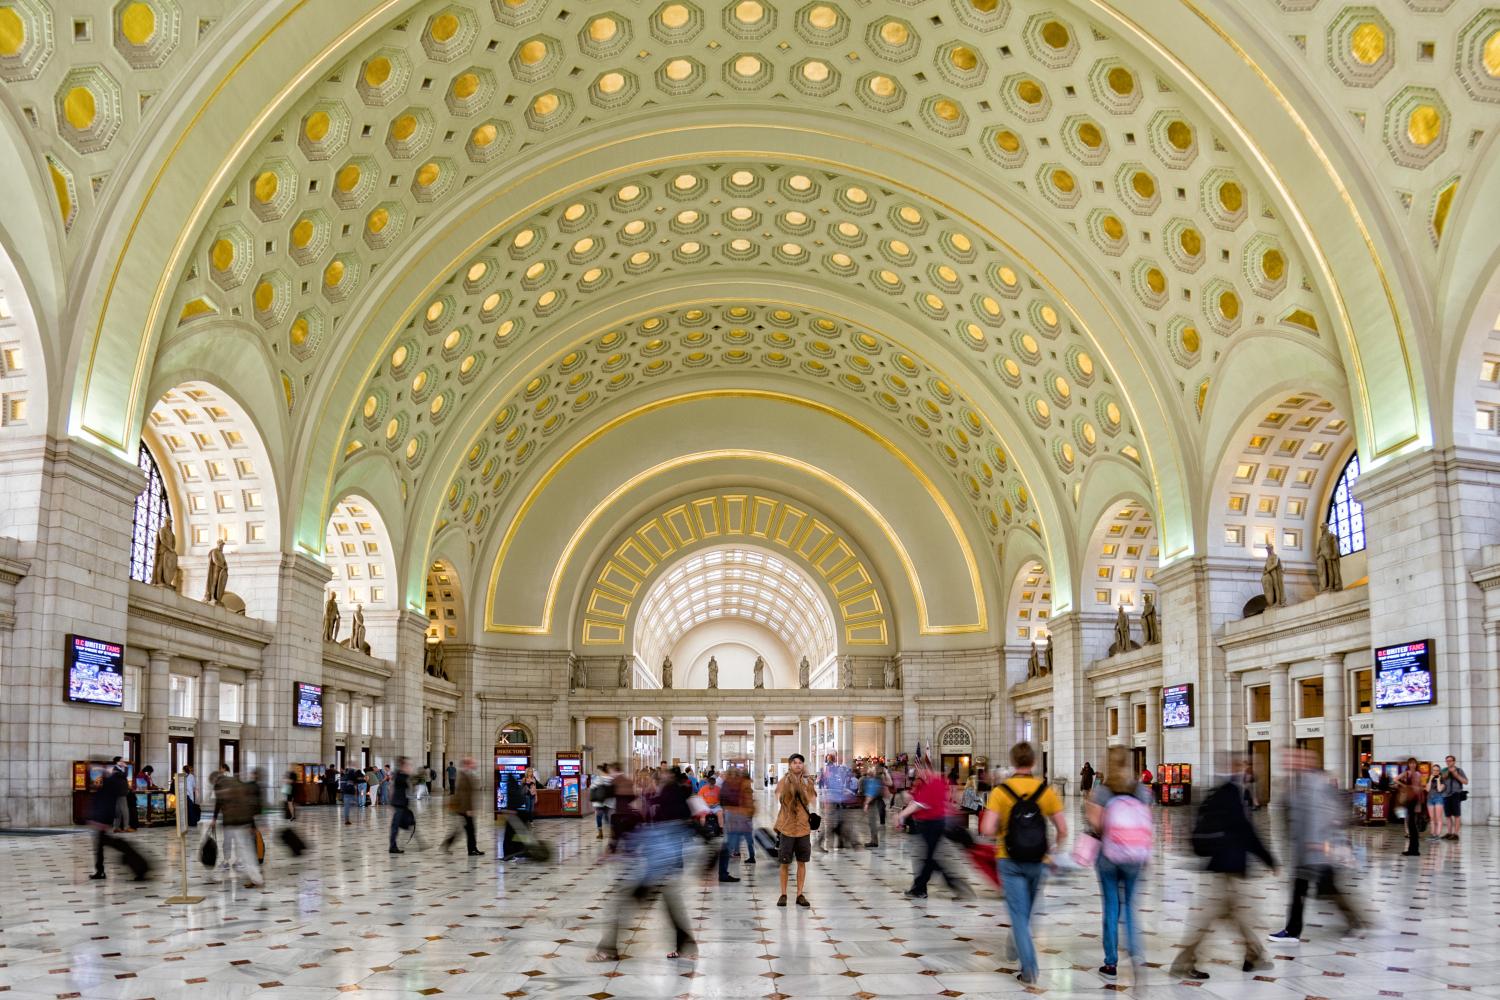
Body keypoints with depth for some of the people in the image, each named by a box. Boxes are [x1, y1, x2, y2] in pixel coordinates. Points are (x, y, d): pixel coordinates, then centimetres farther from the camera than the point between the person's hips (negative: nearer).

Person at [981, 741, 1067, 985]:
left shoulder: (1000, 791, -9)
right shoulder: (1046, 790, -5)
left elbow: (987, 829, -17)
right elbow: (1063, 830, -4)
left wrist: (1001, 832, 4)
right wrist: (1054, 849, 15)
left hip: (1009, 861, -2)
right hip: (1037, 862, 2)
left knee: (1019, 914, 1)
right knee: (1026, 912, 23)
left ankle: (1029, 969, -6)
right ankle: (1019, 949, 39)